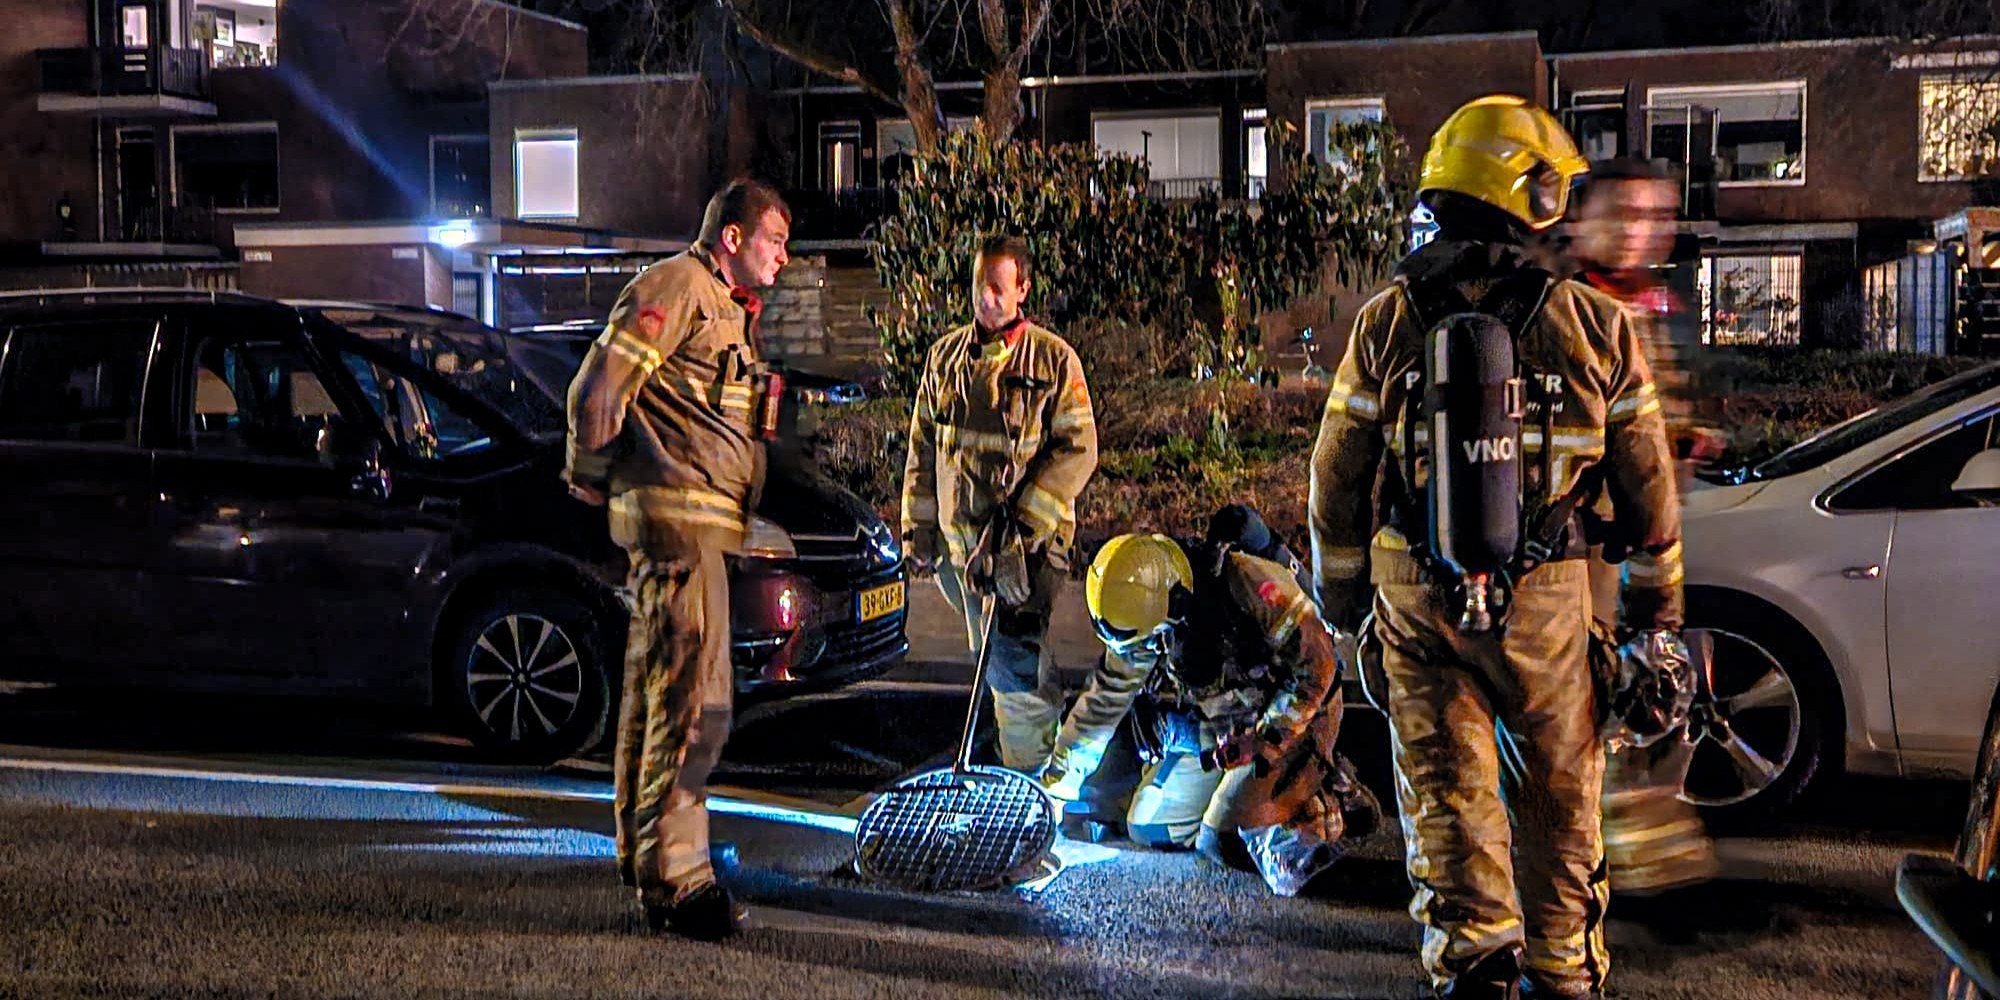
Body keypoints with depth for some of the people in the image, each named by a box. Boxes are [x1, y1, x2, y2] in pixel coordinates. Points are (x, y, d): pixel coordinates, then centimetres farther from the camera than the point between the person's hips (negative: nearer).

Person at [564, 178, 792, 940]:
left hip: (697, 519, 11)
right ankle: (672, 877, -11)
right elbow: (601, 383, -14)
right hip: (678, 512, -11)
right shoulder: (677, 286, -9)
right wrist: (589, 475, -3)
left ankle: (644, 853, 25)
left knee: (655, 690, 16)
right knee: (694, 700, -13)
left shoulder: (724, 306, 24)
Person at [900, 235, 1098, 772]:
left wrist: (1021, 523, -15)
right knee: (998, 663, 13)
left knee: (1013, 668, -12)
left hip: (1028, 542, -5)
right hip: (961, 539, 5)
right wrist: (918, 531, 13)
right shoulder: (945, 355, 11)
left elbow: (1077, 451, -7)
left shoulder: (1054, 358, -3)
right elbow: (923, 449, 17)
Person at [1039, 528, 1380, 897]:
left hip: (1292, 717, -7)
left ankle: (1337, 803, 0)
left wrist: (1266, 739, -25)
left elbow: (1315, 663, -23)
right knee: (1146, 828, 4)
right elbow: (1104, 700, 2)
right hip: (1213, 727, 7)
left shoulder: (1249, 583, -30)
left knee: (1221, 841, -19)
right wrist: (1055, 781, 2)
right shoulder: (1140, 612, -10)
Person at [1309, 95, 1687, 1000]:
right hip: (1544, 596, 0)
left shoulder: (1385, 322, -3)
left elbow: (1337, 475, 2)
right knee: (1559, 791, 14)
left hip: (1415, 594, 1)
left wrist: (1338, 592, 15)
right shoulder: (1593, 325, -5)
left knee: (1447, 787, 8)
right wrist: (1656, 617, 9)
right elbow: (1646, 487, 0)